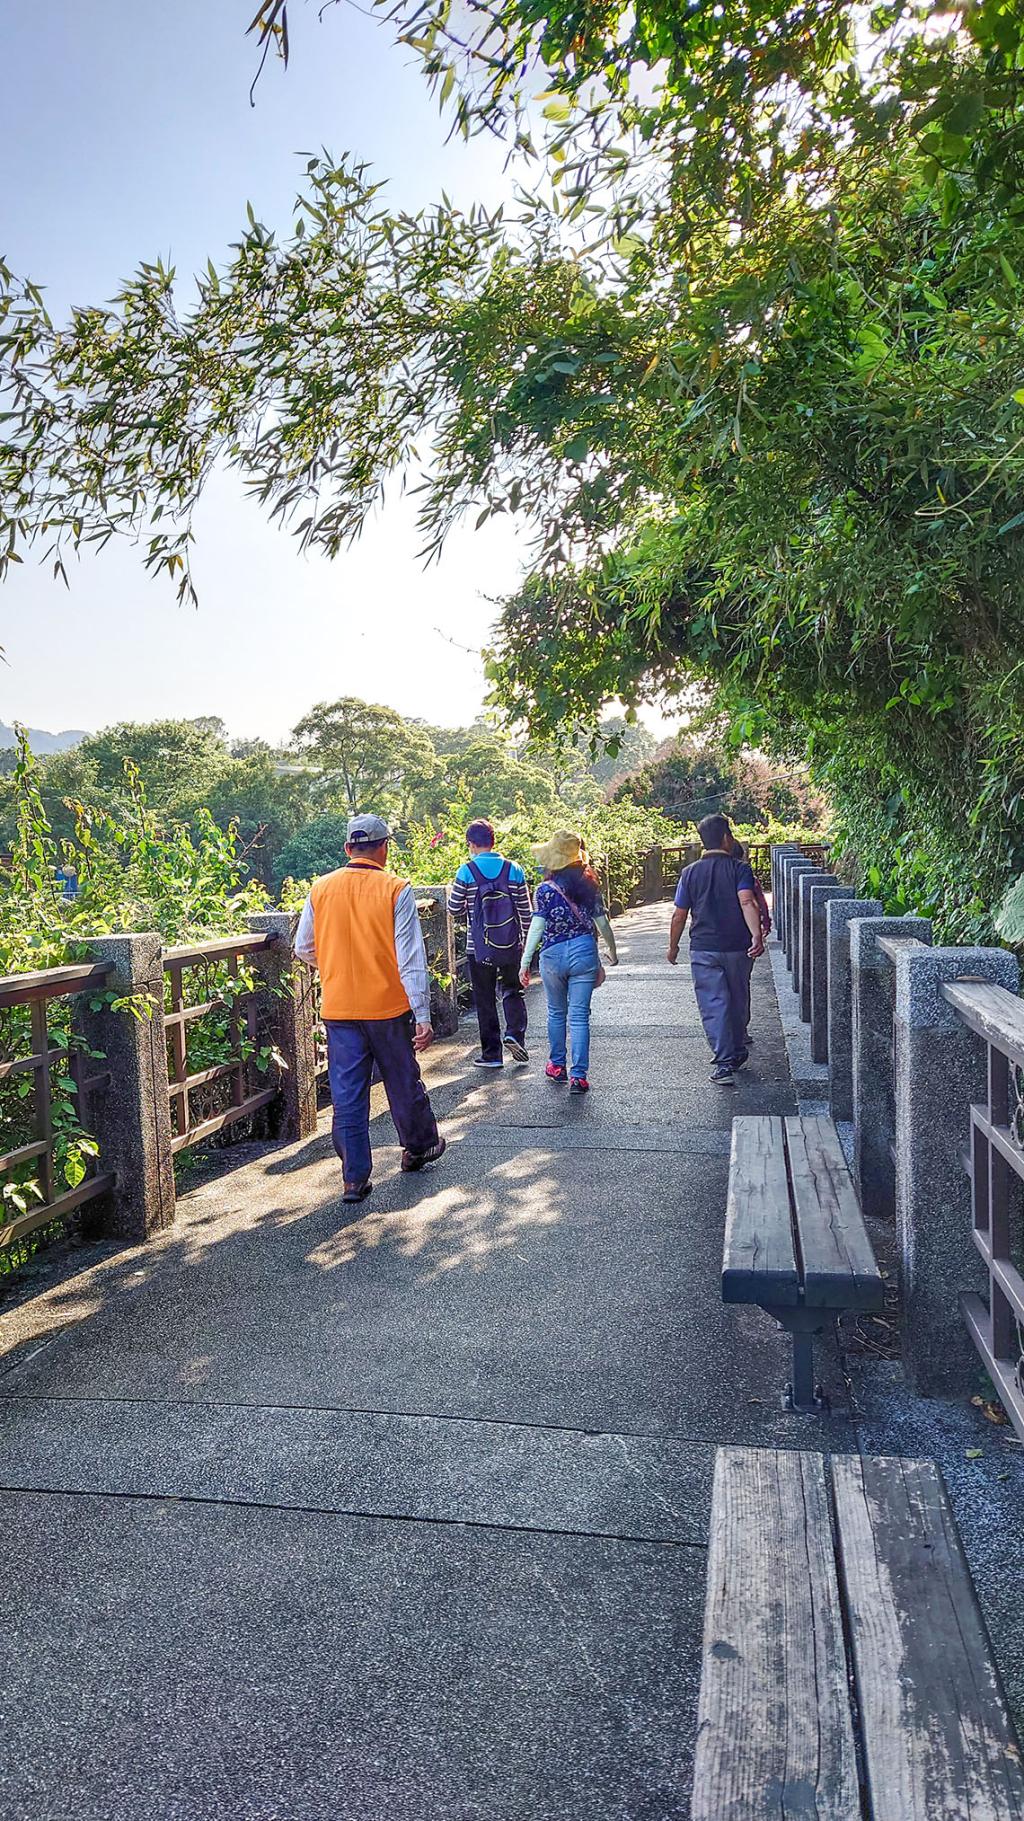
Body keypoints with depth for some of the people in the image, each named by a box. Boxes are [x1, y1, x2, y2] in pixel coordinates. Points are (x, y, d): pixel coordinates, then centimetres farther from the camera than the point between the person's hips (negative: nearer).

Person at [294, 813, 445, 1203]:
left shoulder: (321, 889, 0)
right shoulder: (395, 889, -9)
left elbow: (304, 950, 10)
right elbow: (411, 958, -12)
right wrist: (422, 1016, -10)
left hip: (338, 1009, 2)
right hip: (388, 1006, -2)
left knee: (347, 1095, 7)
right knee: (403, 1082, 18)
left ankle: (355, 1178, 8)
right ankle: (419, 1146, 37)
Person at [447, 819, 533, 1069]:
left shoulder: (466, 872, -9)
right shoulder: (514, 870, -2)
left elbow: (455, 909, -3)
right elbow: (525, 911, 2)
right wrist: (525, 941, 14)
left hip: (479, 948, -2)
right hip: (512, 946, 2)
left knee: (485, 1000, 9)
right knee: (513, 992, 20)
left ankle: (491, 1054, 13)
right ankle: (515, 1034, -2)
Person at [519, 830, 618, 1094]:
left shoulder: (545, 890, -8)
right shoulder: (589, 886, 0)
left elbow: (536, 928, -11)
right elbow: (602, 923, 5)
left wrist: (525, 962, -6)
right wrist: (612, 951, 21)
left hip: (553, 955, -1)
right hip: (584, 952, 1)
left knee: (556, 1013, 18)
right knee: (579, 1016, 1)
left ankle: (558, 1065, 30)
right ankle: (578, 1075, -3)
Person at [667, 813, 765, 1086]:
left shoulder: (690, 873, 3)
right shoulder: (740, 869, -3)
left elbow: (679, 915, 4)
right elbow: (747, 903, -19)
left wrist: (673, 946, 16)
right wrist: (756, 935, -28)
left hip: (703, 949, 0)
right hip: (738, 947, 0)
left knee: (713, 1005, -2)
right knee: (738, 1001, 17)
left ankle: (724, 1062, -12)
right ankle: (737, 1053, 32)